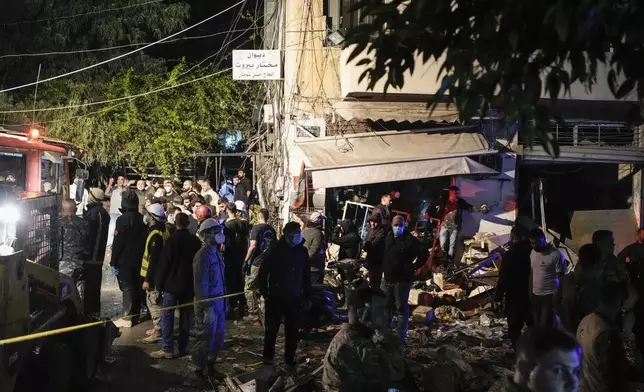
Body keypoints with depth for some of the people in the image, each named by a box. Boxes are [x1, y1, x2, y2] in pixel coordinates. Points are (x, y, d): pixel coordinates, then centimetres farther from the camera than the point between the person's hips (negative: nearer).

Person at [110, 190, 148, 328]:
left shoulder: (123, 219, -15)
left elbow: (117, 243, -16)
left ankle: (128, 318, -2)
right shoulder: (142, 219, 4)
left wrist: (114, 262, -11)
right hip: (139, 259, 6)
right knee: (137, 287, 11)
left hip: (125, 260, -6)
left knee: (127, 288, -3)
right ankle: (135, 316, 19)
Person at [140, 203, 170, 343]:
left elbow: (153, 259, -24)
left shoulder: (155, 234, -22)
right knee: (155, 302, 19)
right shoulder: (162, 230, 11)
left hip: (154, 275, -10)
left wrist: (148, 279, -22)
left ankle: (158, 332, 1)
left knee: (153, 303, -4)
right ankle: (157, 327, 28)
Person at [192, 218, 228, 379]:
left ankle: (210, 365, 33)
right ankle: (200, 369, 21)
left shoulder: (217, 253, 10)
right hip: (208, 304, -8)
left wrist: (225, 301, 16)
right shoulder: (203, 255, -17)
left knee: (219, 337, 17)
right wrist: (207, 308, -21)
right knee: (206, 339, 4)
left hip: (219, 302, 8)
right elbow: (200, 284, -20)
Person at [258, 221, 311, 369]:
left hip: (294, 298, 3)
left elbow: (306, 275, 10)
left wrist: (307, 296, 7)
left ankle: (290, 358, 21)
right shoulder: (276, 250, -7)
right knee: (272, 328, 5)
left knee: (292, 330, 8)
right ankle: (267, 357, 18)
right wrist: (265, 293, -8)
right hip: (276, 297, -3)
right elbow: (262, 273, -4)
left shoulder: (302, 251, 4)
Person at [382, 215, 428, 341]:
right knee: (386, 306, 16)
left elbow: (424, 253, -13)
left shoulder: (410, 240, -12)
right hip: (388, 278, 7)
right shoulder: (388, 238, 10)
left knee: (401, 308, -2)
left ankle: (400, 338, 2)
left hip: (402, 280, -7)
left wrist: (414, 266, -11)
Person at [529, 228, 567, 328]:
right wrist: (530, 292, 15)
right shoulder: (533, 253, 5)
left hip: (550, 296, -6)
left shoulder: (556, 255, -16)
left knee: (545, 326, -6)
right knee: (536, 325, 11)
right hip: (535, 295, 6)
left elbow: (561, 277, -12)